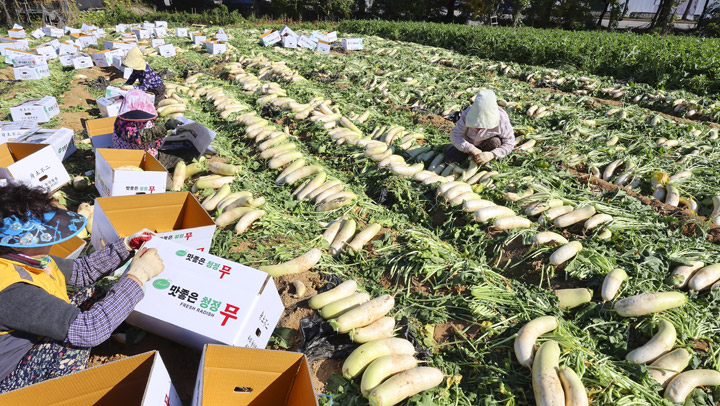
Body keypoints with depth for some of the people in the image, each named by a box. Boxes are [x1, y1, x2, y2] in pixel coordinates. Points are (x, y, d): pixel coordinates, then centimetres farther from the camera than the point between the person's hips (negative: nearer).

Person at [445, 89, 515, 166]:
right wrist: (471, 149, -46)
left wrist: (492, 154, -45)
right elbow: (455, 135, -30)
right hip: (469, 143, 1)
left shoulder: (501, 118, -33)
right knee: (449, 159, -12)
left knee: (495, 142, -34)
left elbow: (509, 143, -27)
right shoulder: (468, 113, -31)